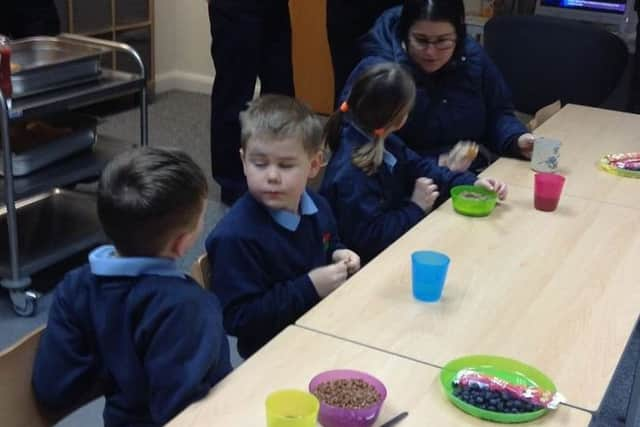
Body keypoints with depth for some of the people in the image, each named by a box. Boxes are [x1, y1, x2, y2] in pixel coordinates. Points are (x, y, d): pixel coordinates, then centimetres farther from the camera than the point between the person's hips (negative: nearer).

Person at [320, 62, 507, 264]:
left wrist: (472, 183, -2)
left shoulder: (383, 142, 1)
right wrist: (415, 208, -20)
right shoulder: (351, 172, -30)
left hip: (390, 246, 9)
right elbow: (370, 237, -28)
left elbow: (420, 168, 10)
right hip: (365, 265, -9)